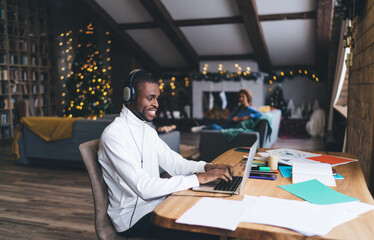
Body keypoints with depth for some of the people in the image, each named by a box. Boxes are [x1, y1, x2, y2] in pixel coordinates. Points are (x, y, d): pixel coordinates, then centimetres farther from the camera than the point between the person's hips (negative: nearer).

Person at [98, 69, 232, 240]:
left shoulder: (147, 130, 11)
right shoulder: (113, 135, -18)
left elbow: (174, 163, 9)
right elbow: (144, 188, -26)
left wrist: (207, 167, -9)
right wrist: (198, 178, -27)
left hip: (157, 202, 8)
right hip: (133, 216, -8)